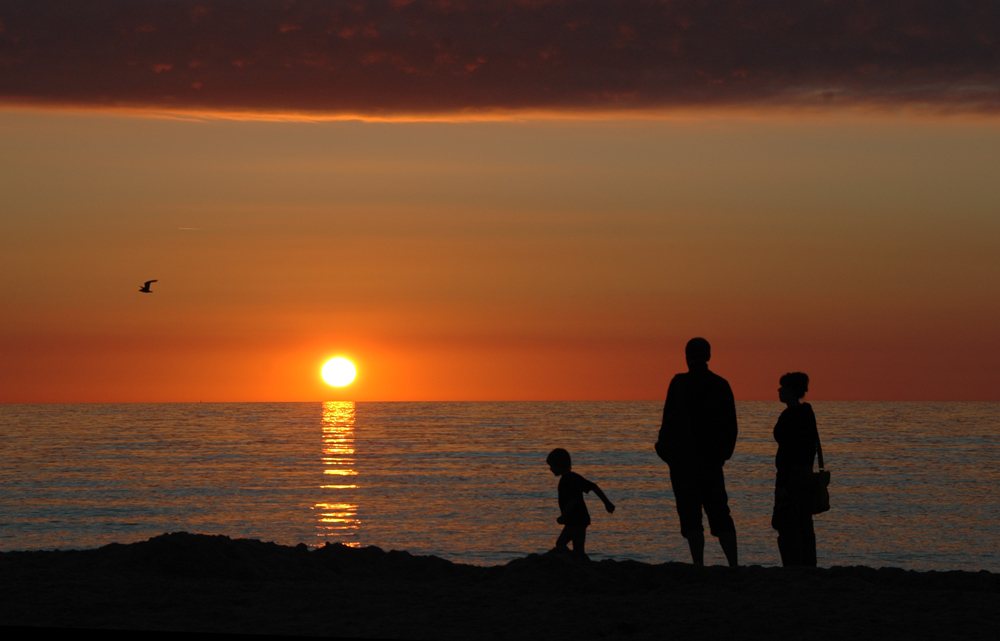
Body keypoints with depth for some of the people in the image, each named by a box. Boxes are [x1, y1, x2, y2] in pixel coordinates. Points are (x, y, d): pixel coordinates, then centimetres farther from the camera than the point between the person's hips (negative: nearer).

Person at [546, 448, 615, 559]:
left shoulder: (566, 480, -17)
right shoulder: (574, 477, 12)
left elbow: (572, 499, -28)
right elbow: (594, 487, 13)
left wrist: (564, 516, -21)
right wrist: (607, 502, 15)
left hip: (577, 521, -10)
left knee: (578, 551, -7)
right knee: (560, 544, 16)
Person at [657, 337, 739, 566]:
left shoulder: (680, 383, -8)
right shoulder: (721, 385, 4)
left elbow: (669, 419, -9)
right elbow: (731, 425, 8)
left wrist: (668, 450, 0)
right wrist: (724, 452, 17)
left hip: (684, 456, -4)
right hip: (711, 458, 4)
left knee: (690, 513, -1)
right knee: (719, 512, 11)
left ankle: (699, 565, -8)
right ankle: (733, 565, 6)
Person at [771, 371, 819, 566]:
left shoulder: (788, 415, -16)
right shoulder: (808, 413, 12)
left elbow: (785, 450, -19)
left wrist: (780, 484, -19)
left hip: (790, 475, -9)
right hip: (807, 474, 9)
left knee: (788, 529, -6)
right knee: (805, 527, 12)